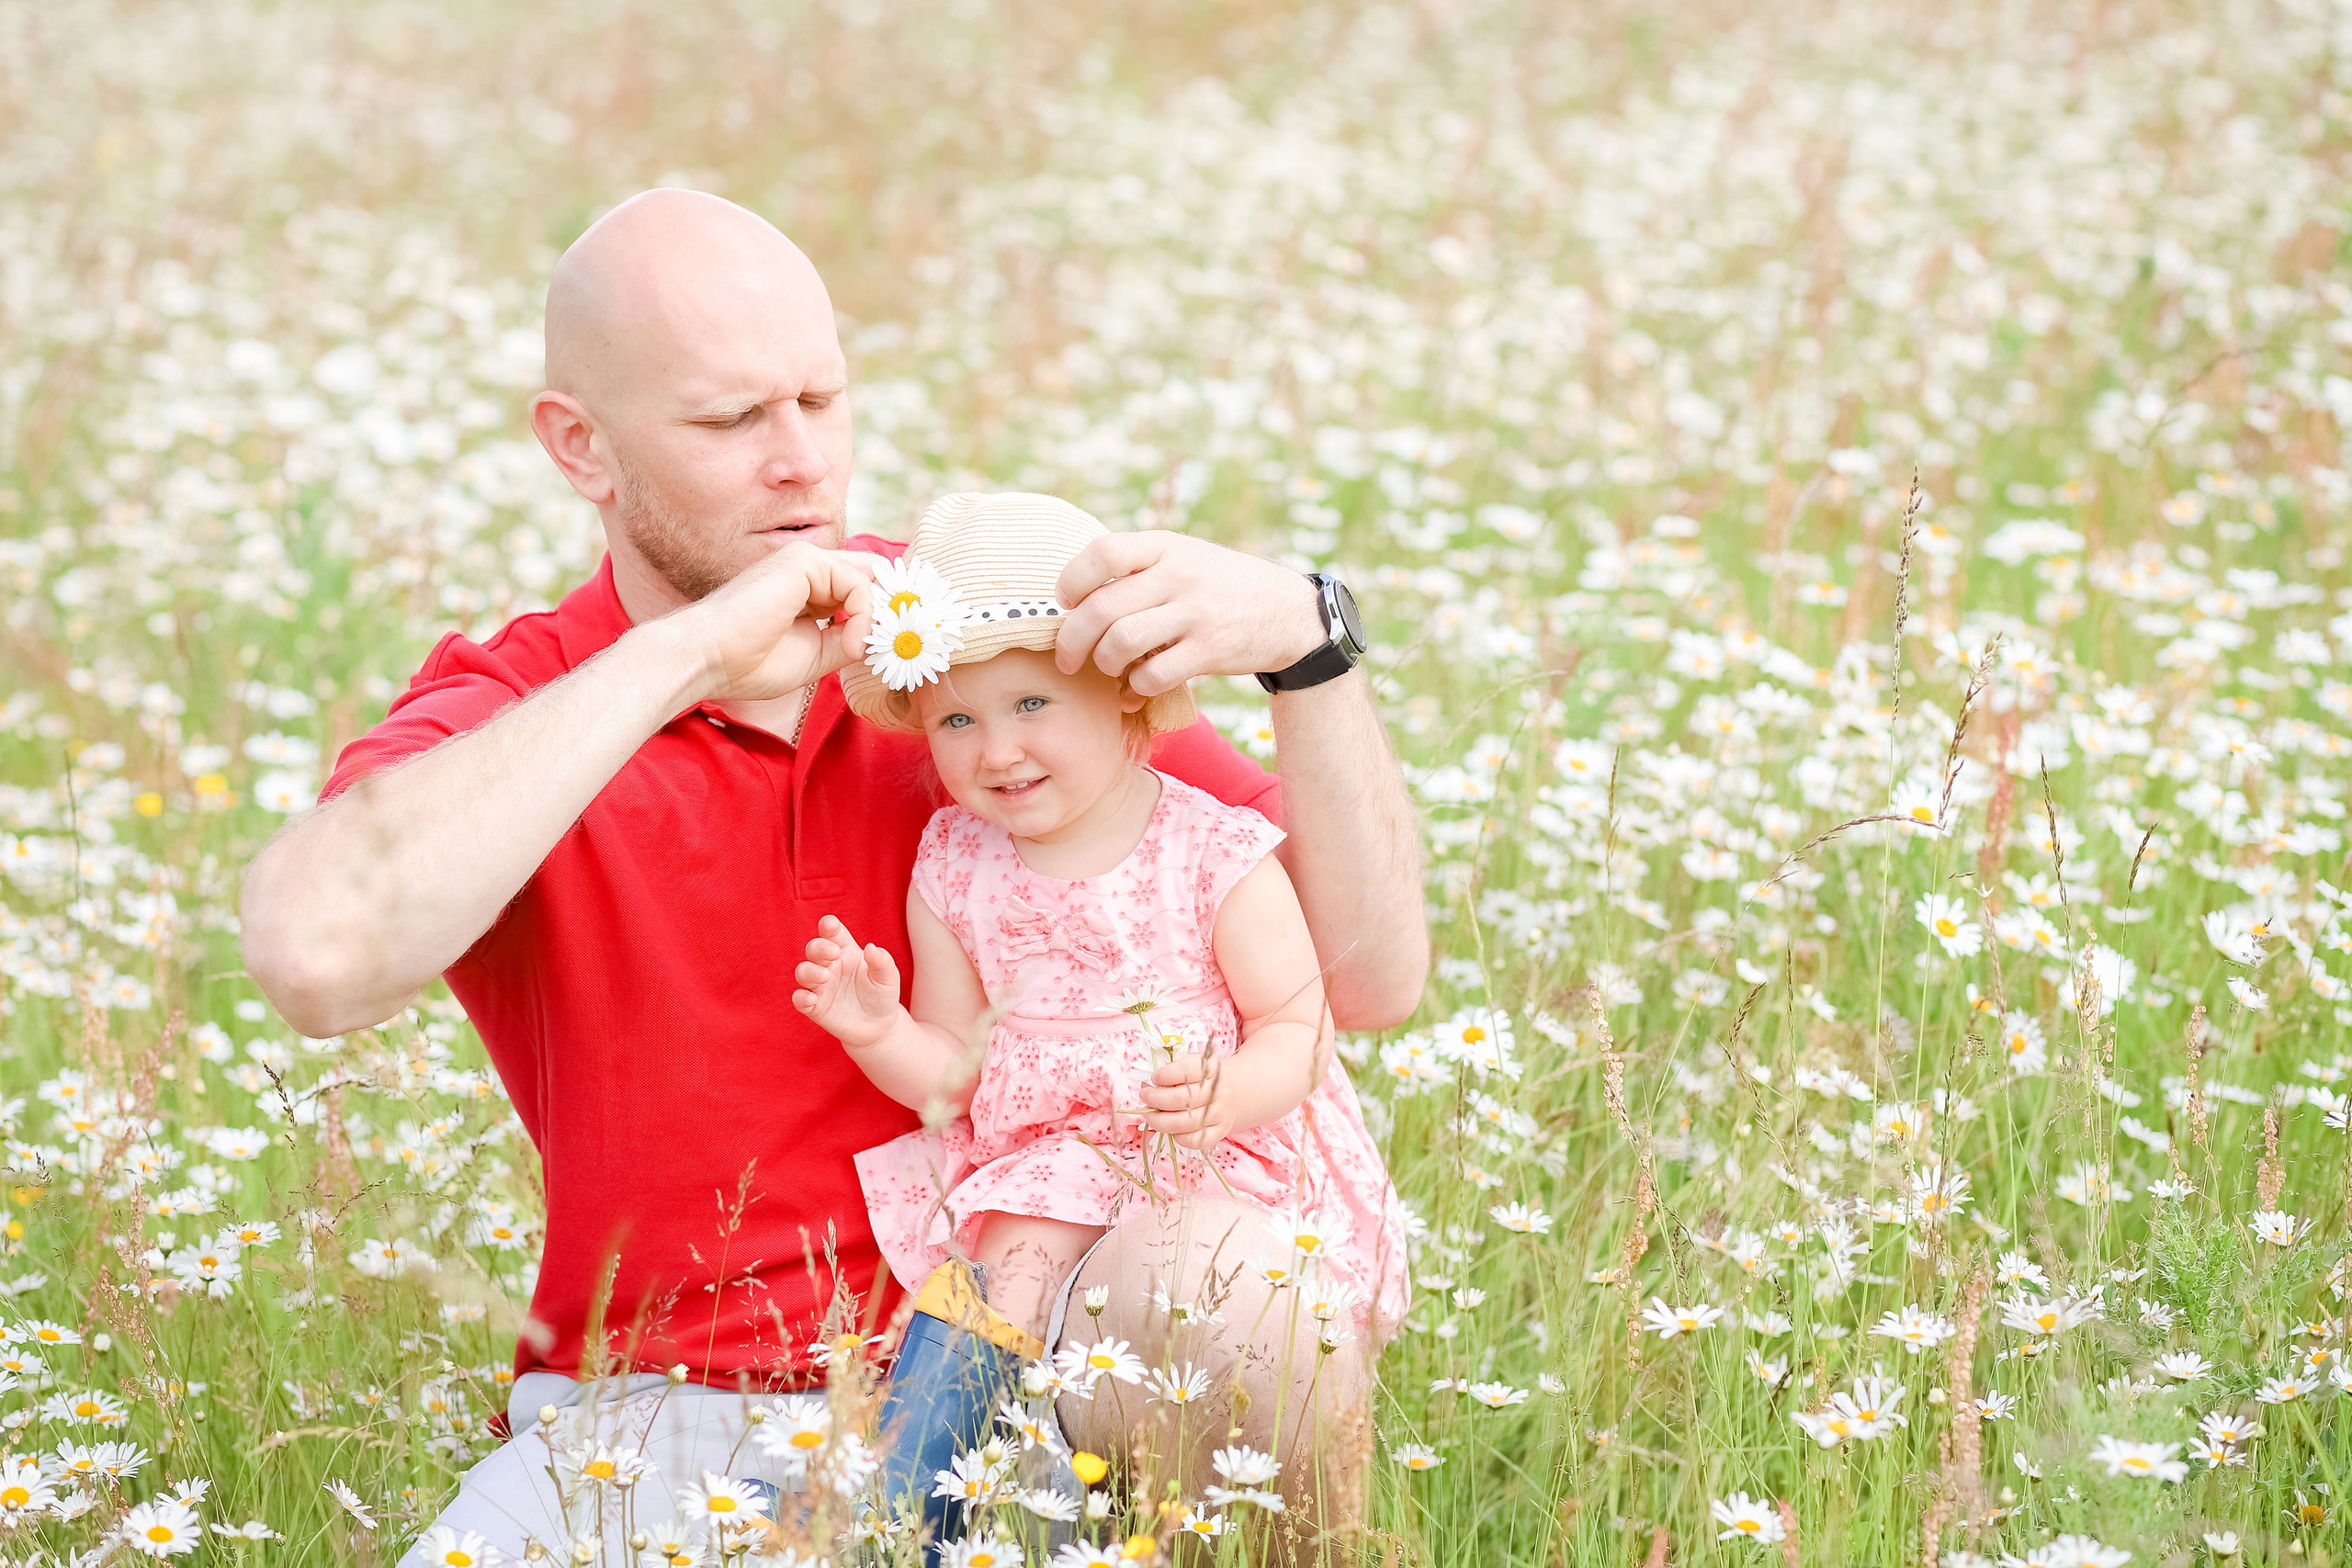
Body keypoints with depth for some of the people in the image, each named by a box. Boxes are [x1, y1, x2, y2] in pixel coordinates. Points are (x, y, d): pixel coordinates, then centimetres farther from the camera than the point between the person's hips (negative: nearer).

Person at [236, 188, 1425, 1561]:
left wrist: (1308, 638, -20)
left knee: (1226, 1272, -30)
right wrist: (682, 656, -24)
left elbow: (1373, 978, -4)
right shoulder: (508, 718, -2)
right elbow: (316, 959, -28)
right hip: (649, 1430, -1)